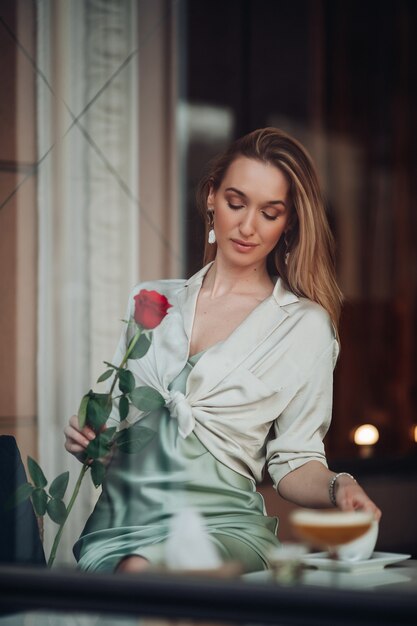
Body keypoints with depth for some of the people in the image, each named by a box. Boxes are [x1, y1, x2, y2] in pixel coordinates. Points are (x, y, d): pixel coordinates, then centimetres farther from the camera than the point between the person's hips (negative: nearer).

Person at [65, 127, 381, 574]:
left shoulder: (306, 326, 5)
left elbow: (295, 460, 6)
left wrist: (338, 489, -14)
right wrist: (88, 439, 0)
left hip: (220, 524, -3)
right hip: (119, 523, 4)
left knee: (148, 572, -36)